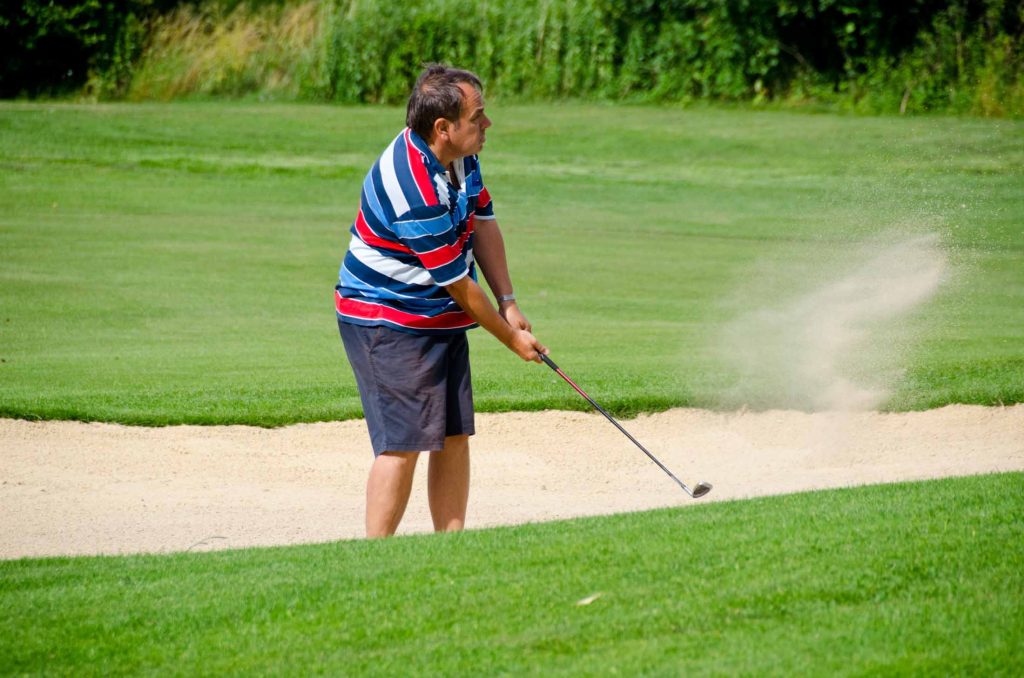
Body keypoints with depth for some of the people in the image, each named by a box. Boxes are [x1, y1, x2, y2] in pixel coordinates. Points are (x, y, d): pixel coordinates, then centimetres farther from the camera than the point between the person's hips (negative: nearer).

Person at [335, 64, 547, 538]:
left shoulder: (461, 156, 0)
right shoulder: (414, 188, -28)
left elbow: (483, 223, 14)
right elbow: (458, 284, -20)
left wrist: (509, 304, 4)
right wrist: (512, 338, -7)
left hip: (442, 321, 9)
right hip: (390, 325, -9)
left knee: (454, 436, 7)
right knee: (403, 443, -11)